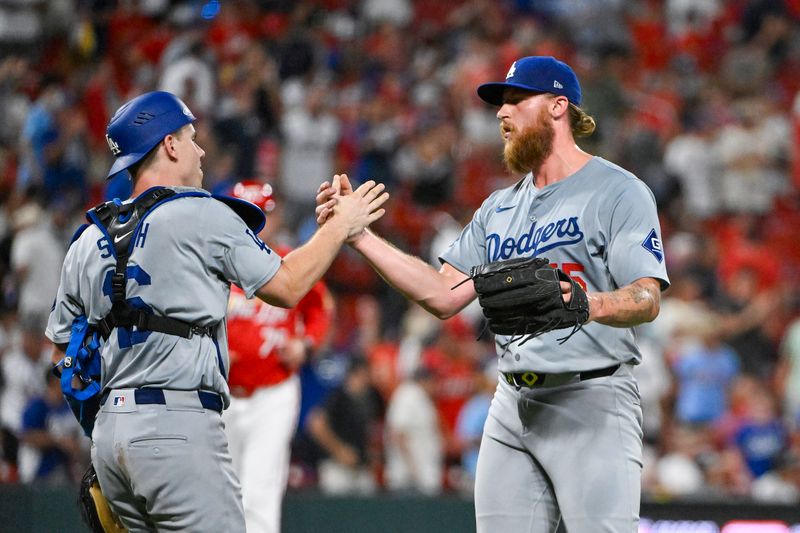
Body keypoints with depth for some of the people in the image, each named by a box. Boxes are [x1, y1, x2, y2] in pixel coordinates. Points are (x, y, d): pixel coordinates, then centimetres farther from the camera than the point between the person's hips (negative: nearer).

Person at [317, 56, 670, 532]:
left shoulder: (619, 192, -3)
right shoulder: (500, 208, 20)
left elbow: (648, 299, -14)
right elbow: (444, 295, 14)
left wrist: (588, 305, -36)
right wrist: (358, 234, 7)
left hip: (592, 401, -7)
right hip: (513, 403, 7)